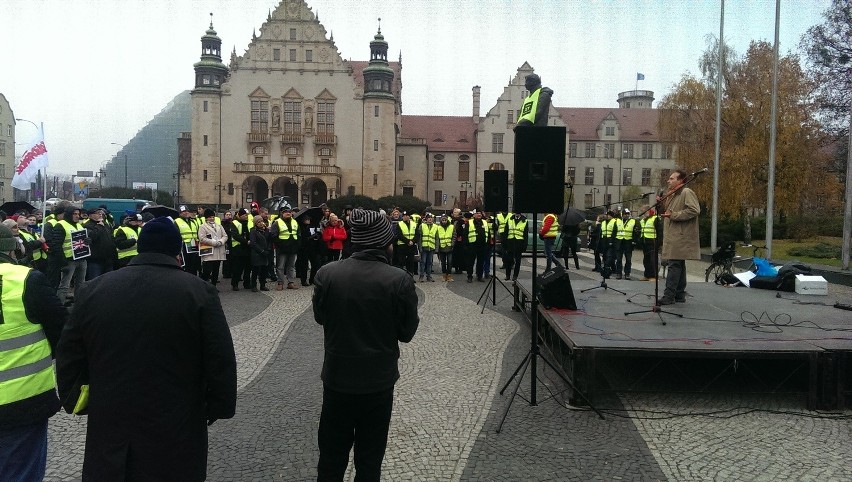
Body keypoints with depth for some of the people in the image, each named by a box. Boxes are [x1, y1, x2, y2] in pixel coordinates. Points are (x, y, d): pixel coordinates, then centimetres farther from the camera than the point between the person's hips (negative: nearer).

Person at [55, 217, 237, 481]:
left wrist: (74, 402, 19)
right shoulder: (199, 291, -10)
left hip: (109, 428, 3)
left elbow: (68, 357, 7)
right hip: (176, 431, -2)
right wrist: (218, 407, 1)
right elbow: (221, 361, -11)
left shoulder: (92, 290, 1)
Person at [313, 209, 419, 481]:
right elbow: (407, 332, -8)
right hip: (378, 380, -2)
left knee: (331, 457, 18)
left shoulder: (326, 274, -11)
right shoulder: (400, 280, -18)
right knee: (369, 460, 15)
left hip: (336, 376, 2)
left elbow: (320, 317, 4)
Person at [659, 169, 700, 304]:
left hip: (680, 237, -10)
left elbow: (694, 210, -22)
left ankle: (669, 295, -12)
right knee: (679, 265, 13)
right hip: (674, 237, 10)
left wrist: (674, 215, -19)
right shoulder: (673, 195, 21)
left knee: (674, 265, -12)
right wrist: (661, 205, 14)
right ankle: (679, 294, 19)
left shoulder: (687, 193, -9)